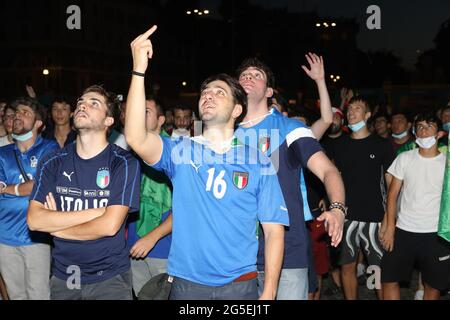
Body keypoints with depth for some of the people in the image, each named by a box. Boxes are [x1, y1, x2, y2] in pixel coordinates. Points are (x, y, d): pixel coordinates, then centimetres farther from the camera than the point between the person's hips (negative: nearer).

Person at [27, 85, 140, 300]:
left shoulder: (124, 163, -11)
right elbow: (34, 220, -11)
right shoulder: (53, 163, 0)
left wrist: (56, 225, -7)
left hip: (110, 277, -3)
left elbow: (109, 226, -19)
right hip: (63, 276, 3)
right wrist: (94, 212, -17)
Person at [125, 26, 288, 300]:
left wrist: (269, 291, -9)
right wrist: (139, 70, -24)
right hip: (187, 284, 1)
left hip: (239, 285, 0)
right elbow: (136, 139, -19)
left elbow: (274, 230, -2)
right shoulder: (181, 151, 1)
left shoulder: (259, 163, 0)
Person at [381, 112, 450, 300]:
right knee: (389, 279, 1)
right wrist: (390, 228, -4)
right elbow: (393, 195, 3)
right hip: (404, 231, 1)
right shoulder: (404, 159, 3)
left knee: (433, 284, 7)